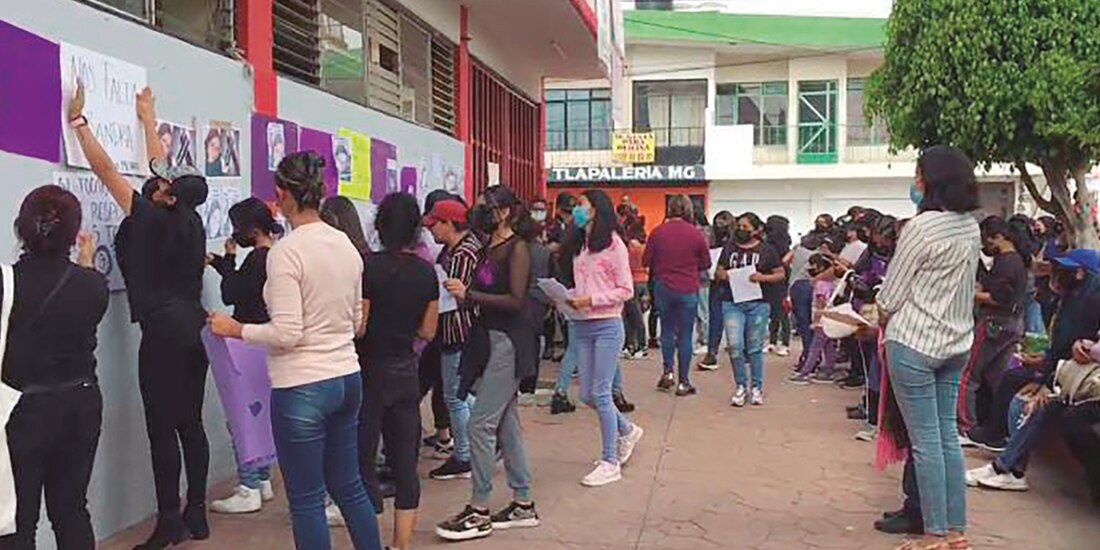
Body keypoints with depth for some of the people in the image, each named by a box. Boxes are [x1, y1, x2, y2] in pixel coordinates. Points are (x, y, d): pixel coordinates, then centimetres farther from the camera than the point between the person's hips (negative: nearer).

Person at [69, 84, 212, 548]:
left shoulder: (152, 218, -10)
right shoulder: (190, 219, 8)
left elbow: (105, 169, -4)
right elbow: (161, 167, 23)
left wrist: (78, 120, 6)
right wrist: (148, 121, 35)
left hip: (164, 332, -8)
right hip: (193, 328, 8)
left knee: (162, 428, -3)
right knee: (190, 424, 10)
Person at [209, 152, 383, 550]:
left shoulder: (284, 252, -15)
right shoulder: (346, 245, 5)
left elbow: (286, 333, -18)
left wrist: (235, 329, -4)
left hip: (302, 387, -7)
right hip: (347, 377, 7)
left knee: (307, 501, 7)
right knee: (349, 486, 20)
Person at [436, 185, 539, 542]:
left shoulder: (517, 248, -11)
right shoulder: (489, 247, 11)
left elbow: (516, 300, -19)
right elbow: (485, 293, 10)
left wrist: (469, 294, -18)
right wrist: (463, 293, -6)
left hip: (509, 341, -9)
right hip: (489, 338, 9)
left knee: (481, 423, -7)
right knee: (506, 423, 13)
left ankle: (479, 512, 4)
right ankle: (523, 505, 24)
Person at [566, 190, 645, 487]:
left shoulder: (613, 245, -8)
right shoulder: (581, 246, 13)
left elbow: (626, 290, -9)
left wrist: (590, 301, -17)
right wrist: (569, 297, -2)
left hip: (607, 326, -7)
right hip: (582, 326, 7)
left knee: (600, 394, -4)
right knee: (587, 395, 10)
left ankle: (610, 463, 8)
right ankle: (627, 431, 35)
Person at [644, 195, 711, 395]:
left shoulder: (658, 232, -7)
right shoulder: (696, 234, -7)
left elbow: (646, 261, -1)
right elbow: (705, 263, 2)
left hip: (663, 287, 1)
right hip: (688, 289, -1)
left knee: (667, 330, 18)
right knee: (685, 335, 6)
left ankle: (668, 371, 11)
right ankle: (683, 382, 10)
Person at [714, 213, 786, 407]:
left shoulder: (766, 250, 4)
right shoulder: (729, 247, 11)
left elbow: (781, 274, 5)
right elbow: (718, 271, 17)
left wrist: (763, 277, -13)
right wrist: (722, 275, -6)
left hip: (758, 304, -1)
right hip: (732, 303, 2)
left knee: (755, 347, 6)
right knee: (735, 346, -6)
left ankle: (757, 387, 20)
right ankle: (740, 387, 10)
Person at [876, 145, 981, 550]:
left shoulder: (921, 228, -16)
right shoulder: (971, 227, 7)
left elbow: (890, 296, -12)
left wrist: (884, 324, 8)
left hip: (914, 343, -7)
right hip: (957, 342, 7)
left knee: (926, 441, 0)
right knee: (948, 435, 13)